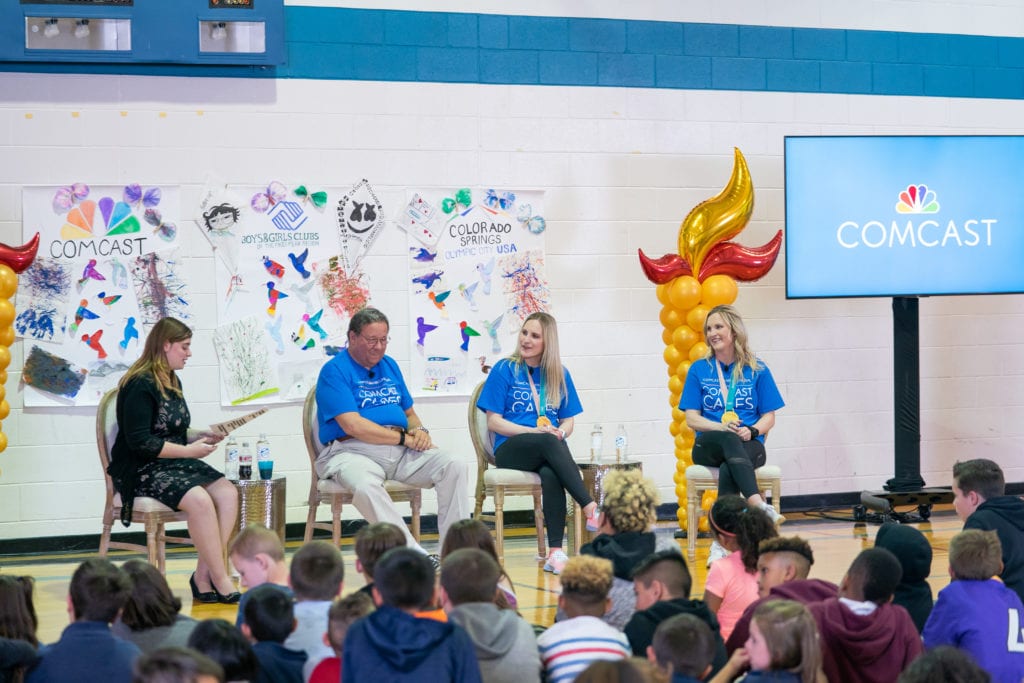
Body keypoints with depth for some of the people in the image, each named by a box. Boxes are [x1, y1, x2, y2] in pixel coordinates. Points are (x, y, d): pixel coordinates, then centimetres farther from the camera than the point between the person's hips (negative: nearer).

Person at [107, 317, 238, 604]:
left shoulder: (172, 382, 15)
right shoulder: (140, 385, -13)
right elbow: (140, 443, -20)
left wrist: (201, 436, 7)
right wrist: (188, 451, -16)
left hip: (173, 463, 9)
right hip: (141, 470, -9)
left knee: (228, 493, -16)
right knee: (200, 500, -31)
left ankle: (203, 577, -18)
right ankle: (221, 583, -24)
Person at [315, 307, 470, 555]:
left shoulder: (389, 365, 20)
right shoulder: (334, 371, -3)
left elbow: (409, 413, 26)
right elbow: (352, 425, -14)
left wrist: (420, 431, 1)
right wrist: (404, 438, -10)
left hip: (401, 451, 7)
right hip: (352, 451, -7)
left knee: (455, 468, -16)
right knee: (365, 486, -40)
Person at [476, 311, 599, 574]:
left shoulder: (559, 375, 16)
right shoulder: (505, 370, 6)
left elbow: (568, 421, 16)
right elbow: (494, 421, 1)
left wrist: (560, 432, -9)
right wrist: (534, 432, -13)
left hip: (549, 450, 2)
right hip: (510, 451, -2)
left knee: (551, 474, -37)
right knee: (549, 443, -38)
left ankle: (555, 551, -42)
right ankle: (591, 510, -47)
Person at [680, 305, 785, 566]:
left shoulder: (757, 370, 10)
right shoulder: (699, 370, 10)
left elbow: (769, 417, 8)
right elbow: (692, 419, 5)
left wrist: (752, 431, -15)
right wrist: (724, 428, -15)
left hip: (749, 445, 0)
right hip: (709, 446, 0)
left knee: (728, 470, -38)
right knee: (729, 442, -39)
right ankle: (760, 506, -59)